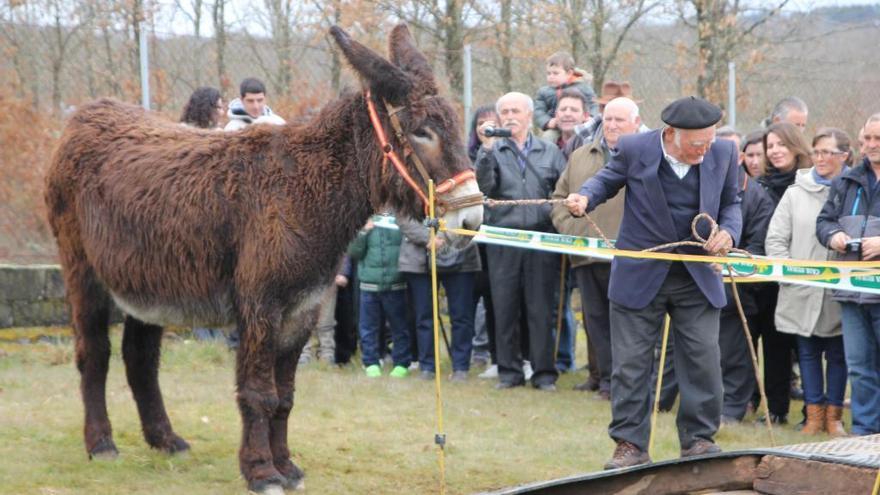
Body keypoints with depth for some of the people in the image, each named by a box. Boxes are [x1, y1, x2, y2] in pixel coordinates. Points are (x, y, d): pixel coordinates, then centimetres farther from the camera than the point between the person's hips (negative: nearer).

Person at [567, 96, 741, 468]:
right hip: (641, 276, -1)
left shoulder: (723, 153, -6)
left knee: (703, 361, 3)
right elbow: (608, 179, 7)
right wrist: (585, 197, -13)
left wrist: (729, 231, -10)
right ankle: (631, 445, 11)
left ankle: (699, 439, 17)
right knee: (631, 364, 2)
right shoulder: (635, 149, -12)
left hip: (698, 279, 1)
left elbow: (731, 201, 9)